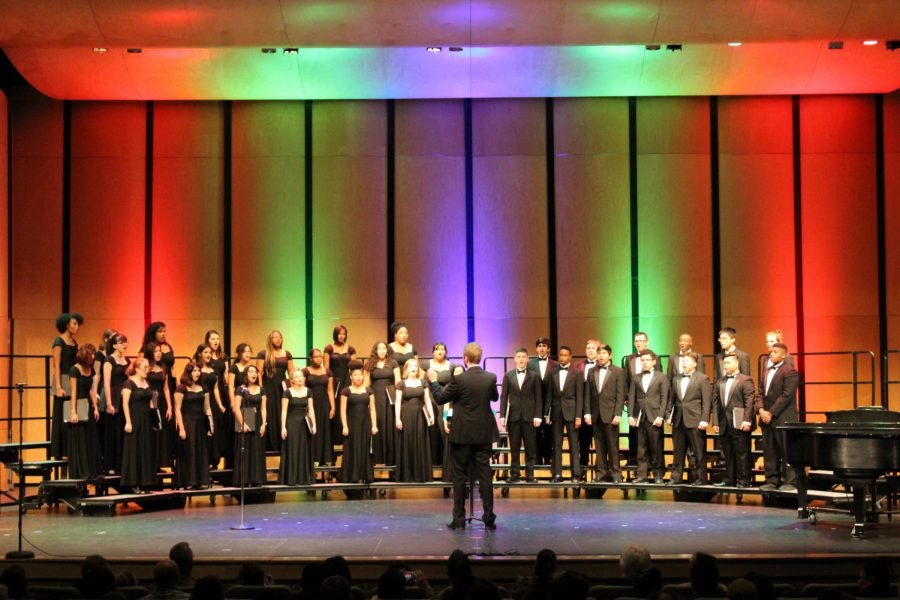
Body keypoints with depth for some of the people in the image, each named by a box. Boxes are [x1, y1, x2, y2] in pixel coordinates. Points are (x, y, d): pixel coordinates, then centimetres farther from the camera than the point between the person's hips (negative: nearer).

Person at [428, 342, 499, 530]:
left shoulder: (459, 379, -15)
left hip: (462, 435, -3)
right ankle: (489, 518, 5)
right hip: (484, 434, 3)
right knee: (484, 475, 6)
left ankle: (459, 518, 6)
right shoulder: (491, 378, -2)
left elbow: (440, 398, -4)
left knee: (459, 476, 5)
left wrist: (433, 381, 11)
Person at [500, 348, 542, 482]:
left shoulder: (534, 376, 5)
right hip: (513, 416, 1)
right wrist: (502, 416, -1)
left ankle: (529, 474, 5)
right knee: (514, 448, 3)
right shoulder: (508, 376, 8)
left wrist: (538, 416, -6)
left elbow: (538, 398, 2)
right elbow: (504, 397, 6)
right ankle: (514, 474, 7)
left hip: (529, 416, -1)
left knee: (530, 448, 0)